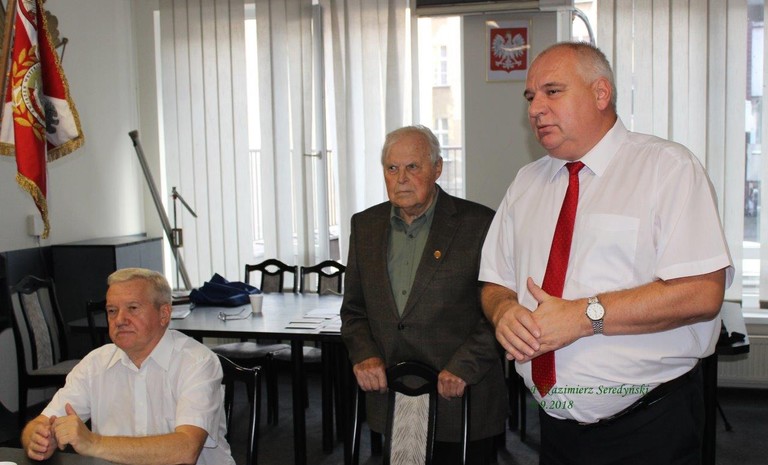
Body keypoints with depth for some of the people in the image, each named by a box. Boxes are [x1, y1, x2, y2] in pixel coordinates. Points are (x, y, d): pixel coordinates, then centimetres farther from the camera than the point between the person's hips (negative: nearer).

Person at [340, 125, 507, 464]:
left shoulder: (479, 224, -6)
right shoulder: (365, 225, 9)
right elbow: (354, 307, 14)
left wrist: (464, 366, -14)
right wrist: (363, 354, -2)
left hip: (462, 399, -3)